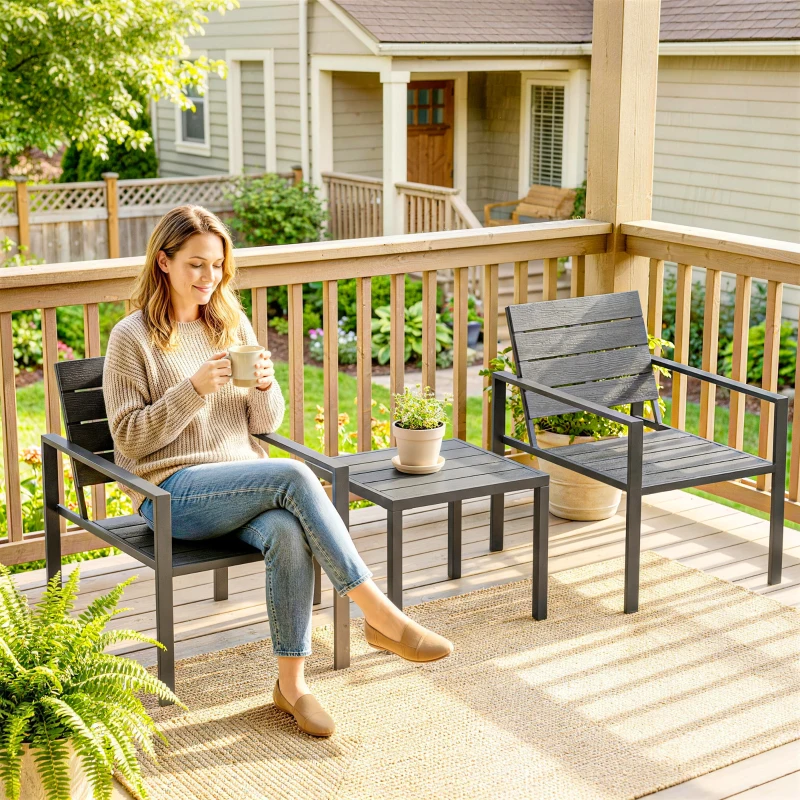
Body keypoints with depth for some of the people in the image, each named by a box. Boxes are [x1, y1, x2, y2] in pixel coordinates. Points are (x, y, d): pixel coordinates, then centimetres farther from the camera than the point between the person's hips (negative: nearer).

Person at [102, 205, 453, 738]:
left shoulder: (234, 324, 13)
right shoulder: (132, 338, -1)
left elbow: (264, 424, 12)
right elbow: (130, 438, -7)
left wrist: (266, 387, -11)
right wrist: (194, 389, -18)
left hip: (244, 483, 4)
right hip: (175, 493, -4)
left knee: (287, 531, -32)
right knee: (294, 475, -31)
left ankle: (292, 680, -23)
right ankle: (383, 618, -29)